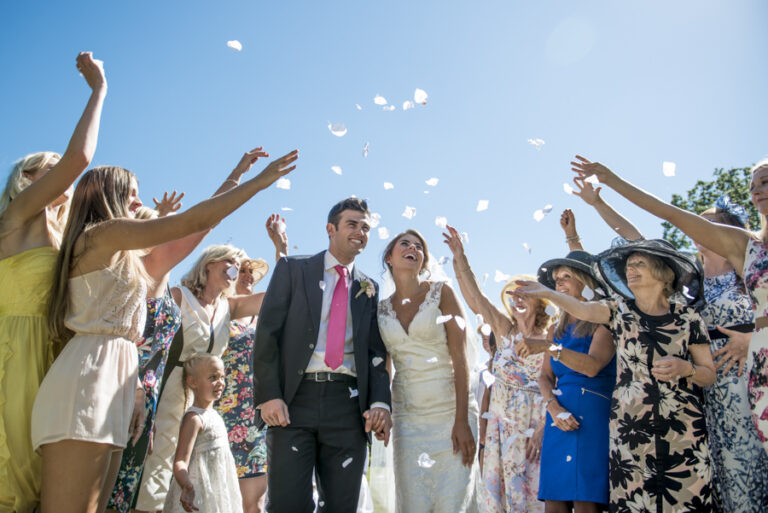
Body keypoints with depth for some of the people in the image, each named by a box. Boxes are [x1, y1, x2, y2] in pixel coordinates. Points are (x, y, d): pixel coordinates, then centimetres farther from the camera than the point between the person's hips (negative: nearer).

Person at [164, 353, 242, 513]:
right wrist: (187, 487, -42)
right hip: (200, 495, -9)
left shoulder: (213, 415, 10)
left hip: (219, 493, 9)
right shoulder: (194, 418, -17)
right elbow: (180, 462, -24)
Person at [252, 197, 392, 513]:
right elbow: (267, 333, 1)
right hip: (294, 400, -2)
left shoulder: (369, 290, 17)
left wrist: (380, 403, -5)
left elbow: (377, 353, 13)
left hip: (348, 404, 3)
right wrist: (268, 395, -10)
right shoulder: (293, 269, 9)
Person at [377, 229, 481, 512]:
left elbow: (460, 357, -8)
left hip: (451, 412, -3)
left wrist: (462, 421, -14)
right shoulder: (382, 308, 9)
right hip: (408, 418, 3)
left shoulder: (441, 292, -1)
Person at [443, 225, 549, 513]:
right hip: (501, 424, 3)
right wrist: (460, 259, -14)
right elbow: (475, 299, -4)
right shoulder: (505, 330, 6)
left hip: (533, 425, -3)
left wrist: (542, 430, -16)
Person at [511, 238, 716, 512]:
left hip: (683, 428, 0)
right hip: (630, 427, 0)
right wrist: (546, 292, -31)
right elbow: (584, 309, -16)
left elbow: (709, 375, 9)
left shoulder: (687, 317, 5)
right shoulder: (620, 309, 6)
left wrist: (685, 368, -12)